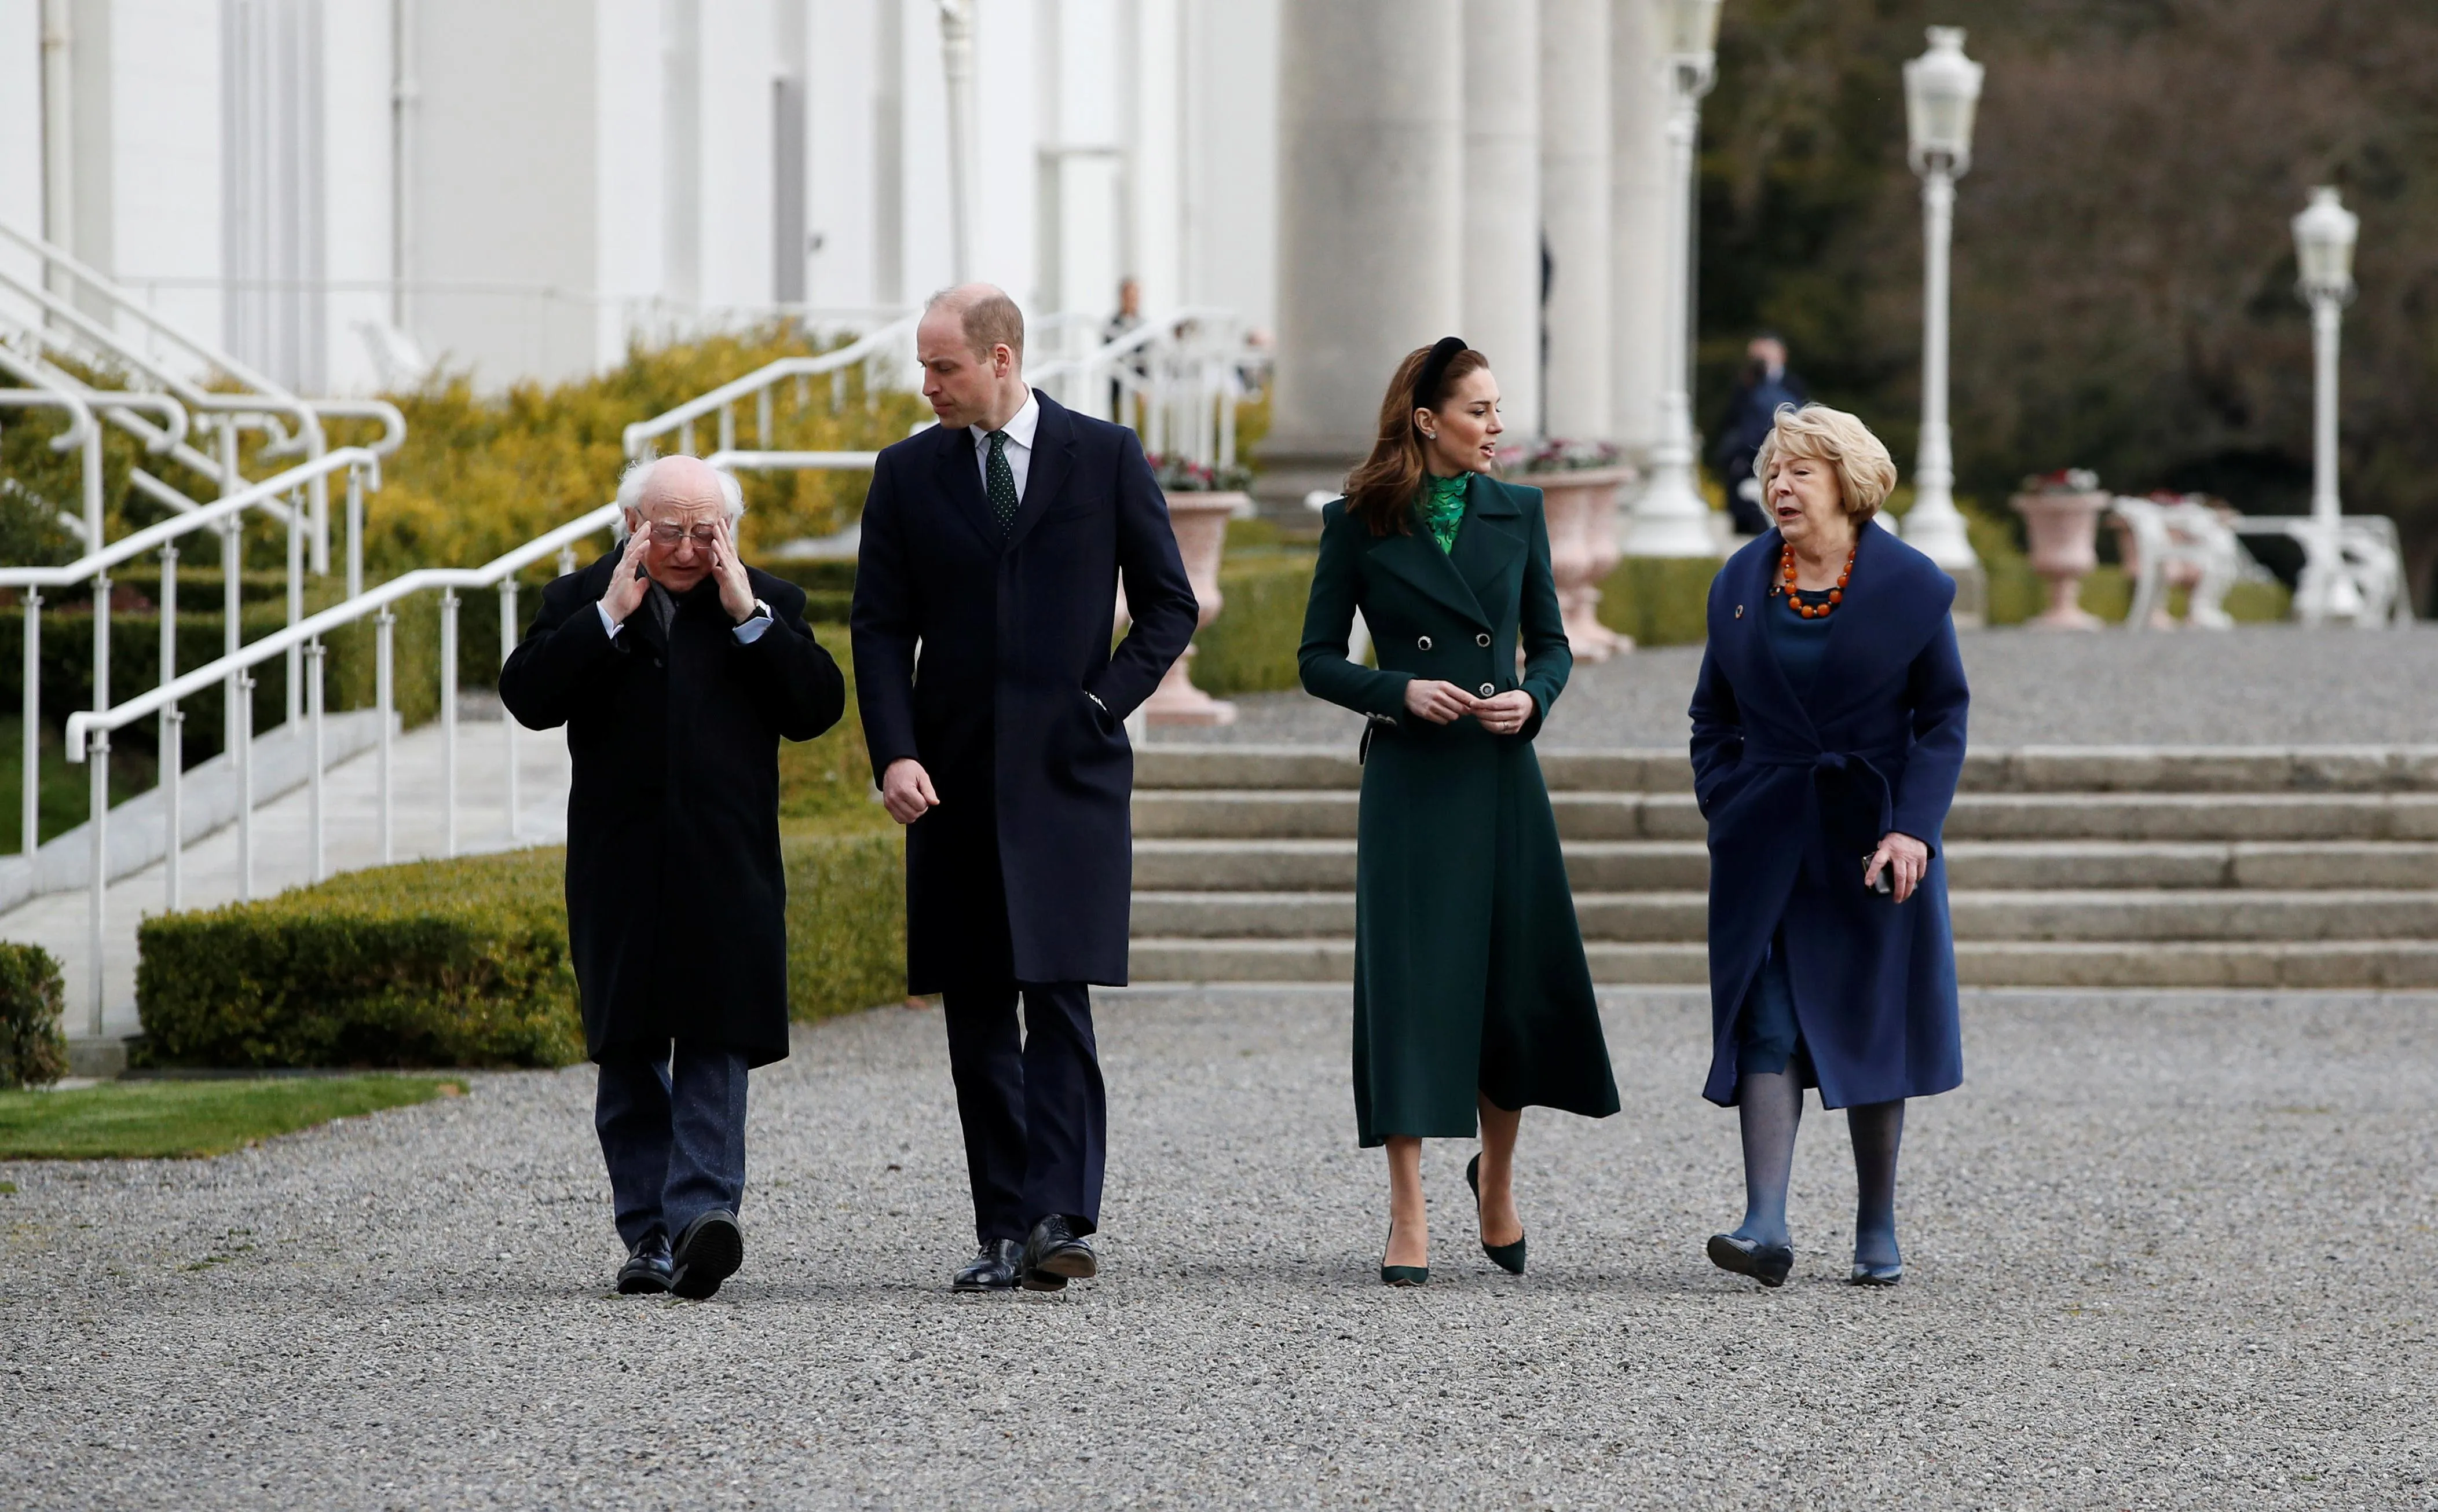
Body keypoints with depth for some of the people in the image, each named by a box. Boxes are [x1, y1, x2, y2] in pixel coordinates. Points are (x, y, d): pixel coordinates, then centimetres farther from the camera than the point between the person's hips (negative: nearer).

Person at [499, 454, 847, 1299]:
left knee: (715, 1047, -10)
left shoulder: (770, 606, 9)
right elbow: (527, 698, -6)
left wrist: (748, 616, -8)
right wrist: (610, 615, -11)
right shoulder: (578, 603, 8)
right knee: (630, 1055, 5)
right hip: (619, 874, 1)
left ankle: (701, 1212, -19)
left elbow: (817, 710, -2)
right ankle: (647, 1233, 11)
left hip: (727, 872, -1)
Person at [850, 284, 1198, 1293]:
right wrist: (894, 754, -9)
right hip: (954, 782, 3)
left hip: (1067, 774, -3)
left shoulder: (1105, 458, 3)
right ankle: (1007, 1235, 6)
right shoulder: (907, 475, 8)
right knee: (977, 1017, 3)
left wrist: (1106, 701, -6)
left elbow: (1169, 603, 7)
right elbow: (880, 628, 5)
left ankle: (1059, 1220, -16)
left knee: (1058, 999, -13)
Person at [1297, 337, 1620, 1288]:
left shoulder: (1516, 513, 8)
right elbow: (1318, 660, 2)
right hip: (1409, 781, -3)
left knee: (1522, 987, 4)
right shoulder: (1359, 525, 0)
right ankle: (1409, 1221, -4)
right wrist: (1400, 692, -14)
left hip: (1501, 775, 3)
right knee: (1410, 986, -7)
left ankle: (1496, 1176, 30)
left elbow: (1550, 642, 13)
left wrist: (1532, 697, -7)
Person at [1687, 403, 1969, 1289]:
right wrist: (1726, 811, 2)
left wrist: (1912, 827, -12)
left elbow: (1943, 716, -2)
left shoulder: (1909, 585, -3)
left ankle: (1877, 1230, 15)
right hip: (1767, 840, 2)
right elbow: (1714, 716, 15)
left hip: (1874, 837, -2)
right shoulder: (1741, 583, 7)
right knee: (1765, 1023, -10)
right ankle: (1766, 1227, -19)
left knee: (1874, 1027, 4)